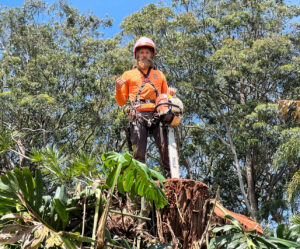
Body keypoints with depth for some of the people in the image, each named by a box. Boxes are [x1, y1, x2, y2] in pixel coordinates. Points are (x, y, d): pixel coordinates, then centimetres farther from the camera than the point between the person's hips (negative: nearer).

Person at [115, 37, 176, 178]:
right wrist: (118, 89, -1)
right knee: (138, 153, -13)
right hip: (138, 116, -1)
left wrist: (170, 93, 7)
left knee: (166, 149, -15)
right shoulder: (128, 75, 25)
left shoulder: (159, 75, 30)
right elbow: (121, 102, 19)